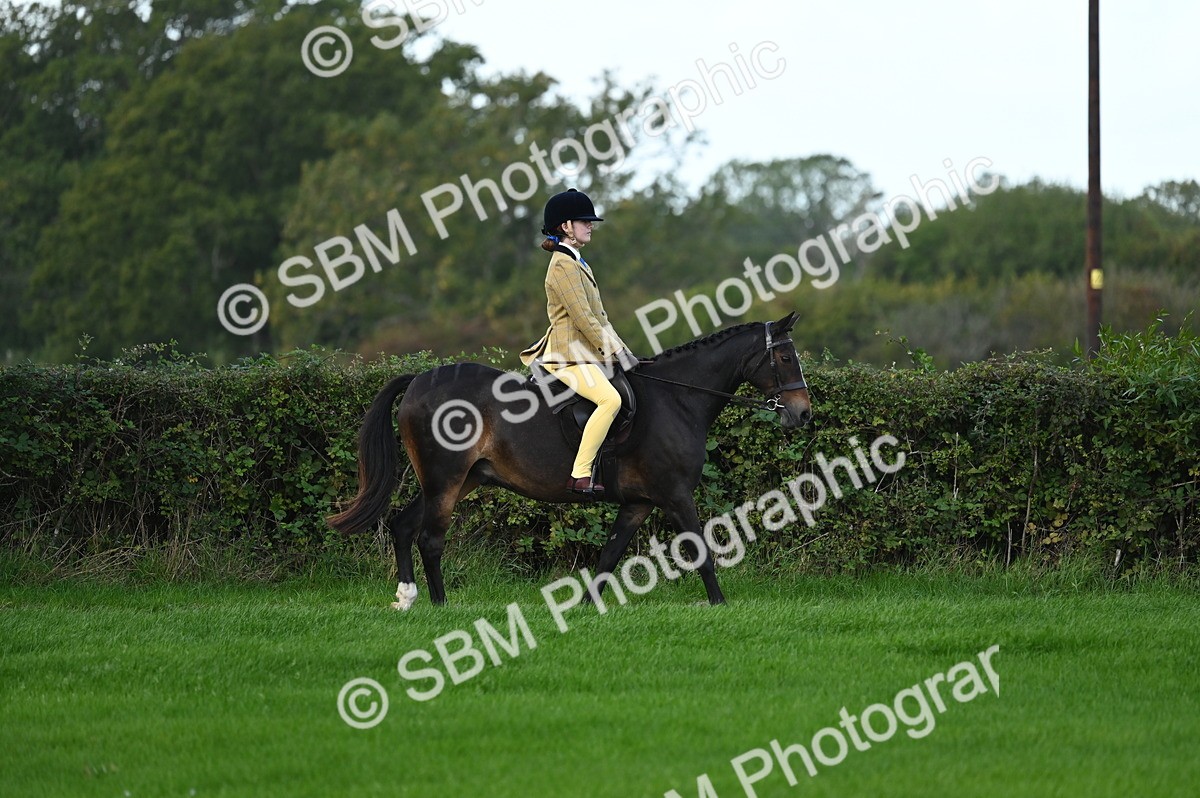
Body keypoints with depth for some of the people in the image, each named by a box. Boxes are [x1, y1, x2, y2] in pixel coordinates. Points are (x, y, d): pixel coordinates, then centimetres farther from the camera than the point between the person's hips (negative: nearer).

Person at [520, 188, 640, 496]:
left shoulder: (578, 263, 19)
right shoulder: (563, 266, -13)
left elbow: (598, 316, 20)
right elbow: (583, 319, -18)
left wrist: (623, 352, 12)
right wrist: (614, 354, -15)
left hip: (586, 352, 11)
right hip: (569, 354, -11)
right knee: (610, 399, -30)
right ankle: (580, 476, -31)